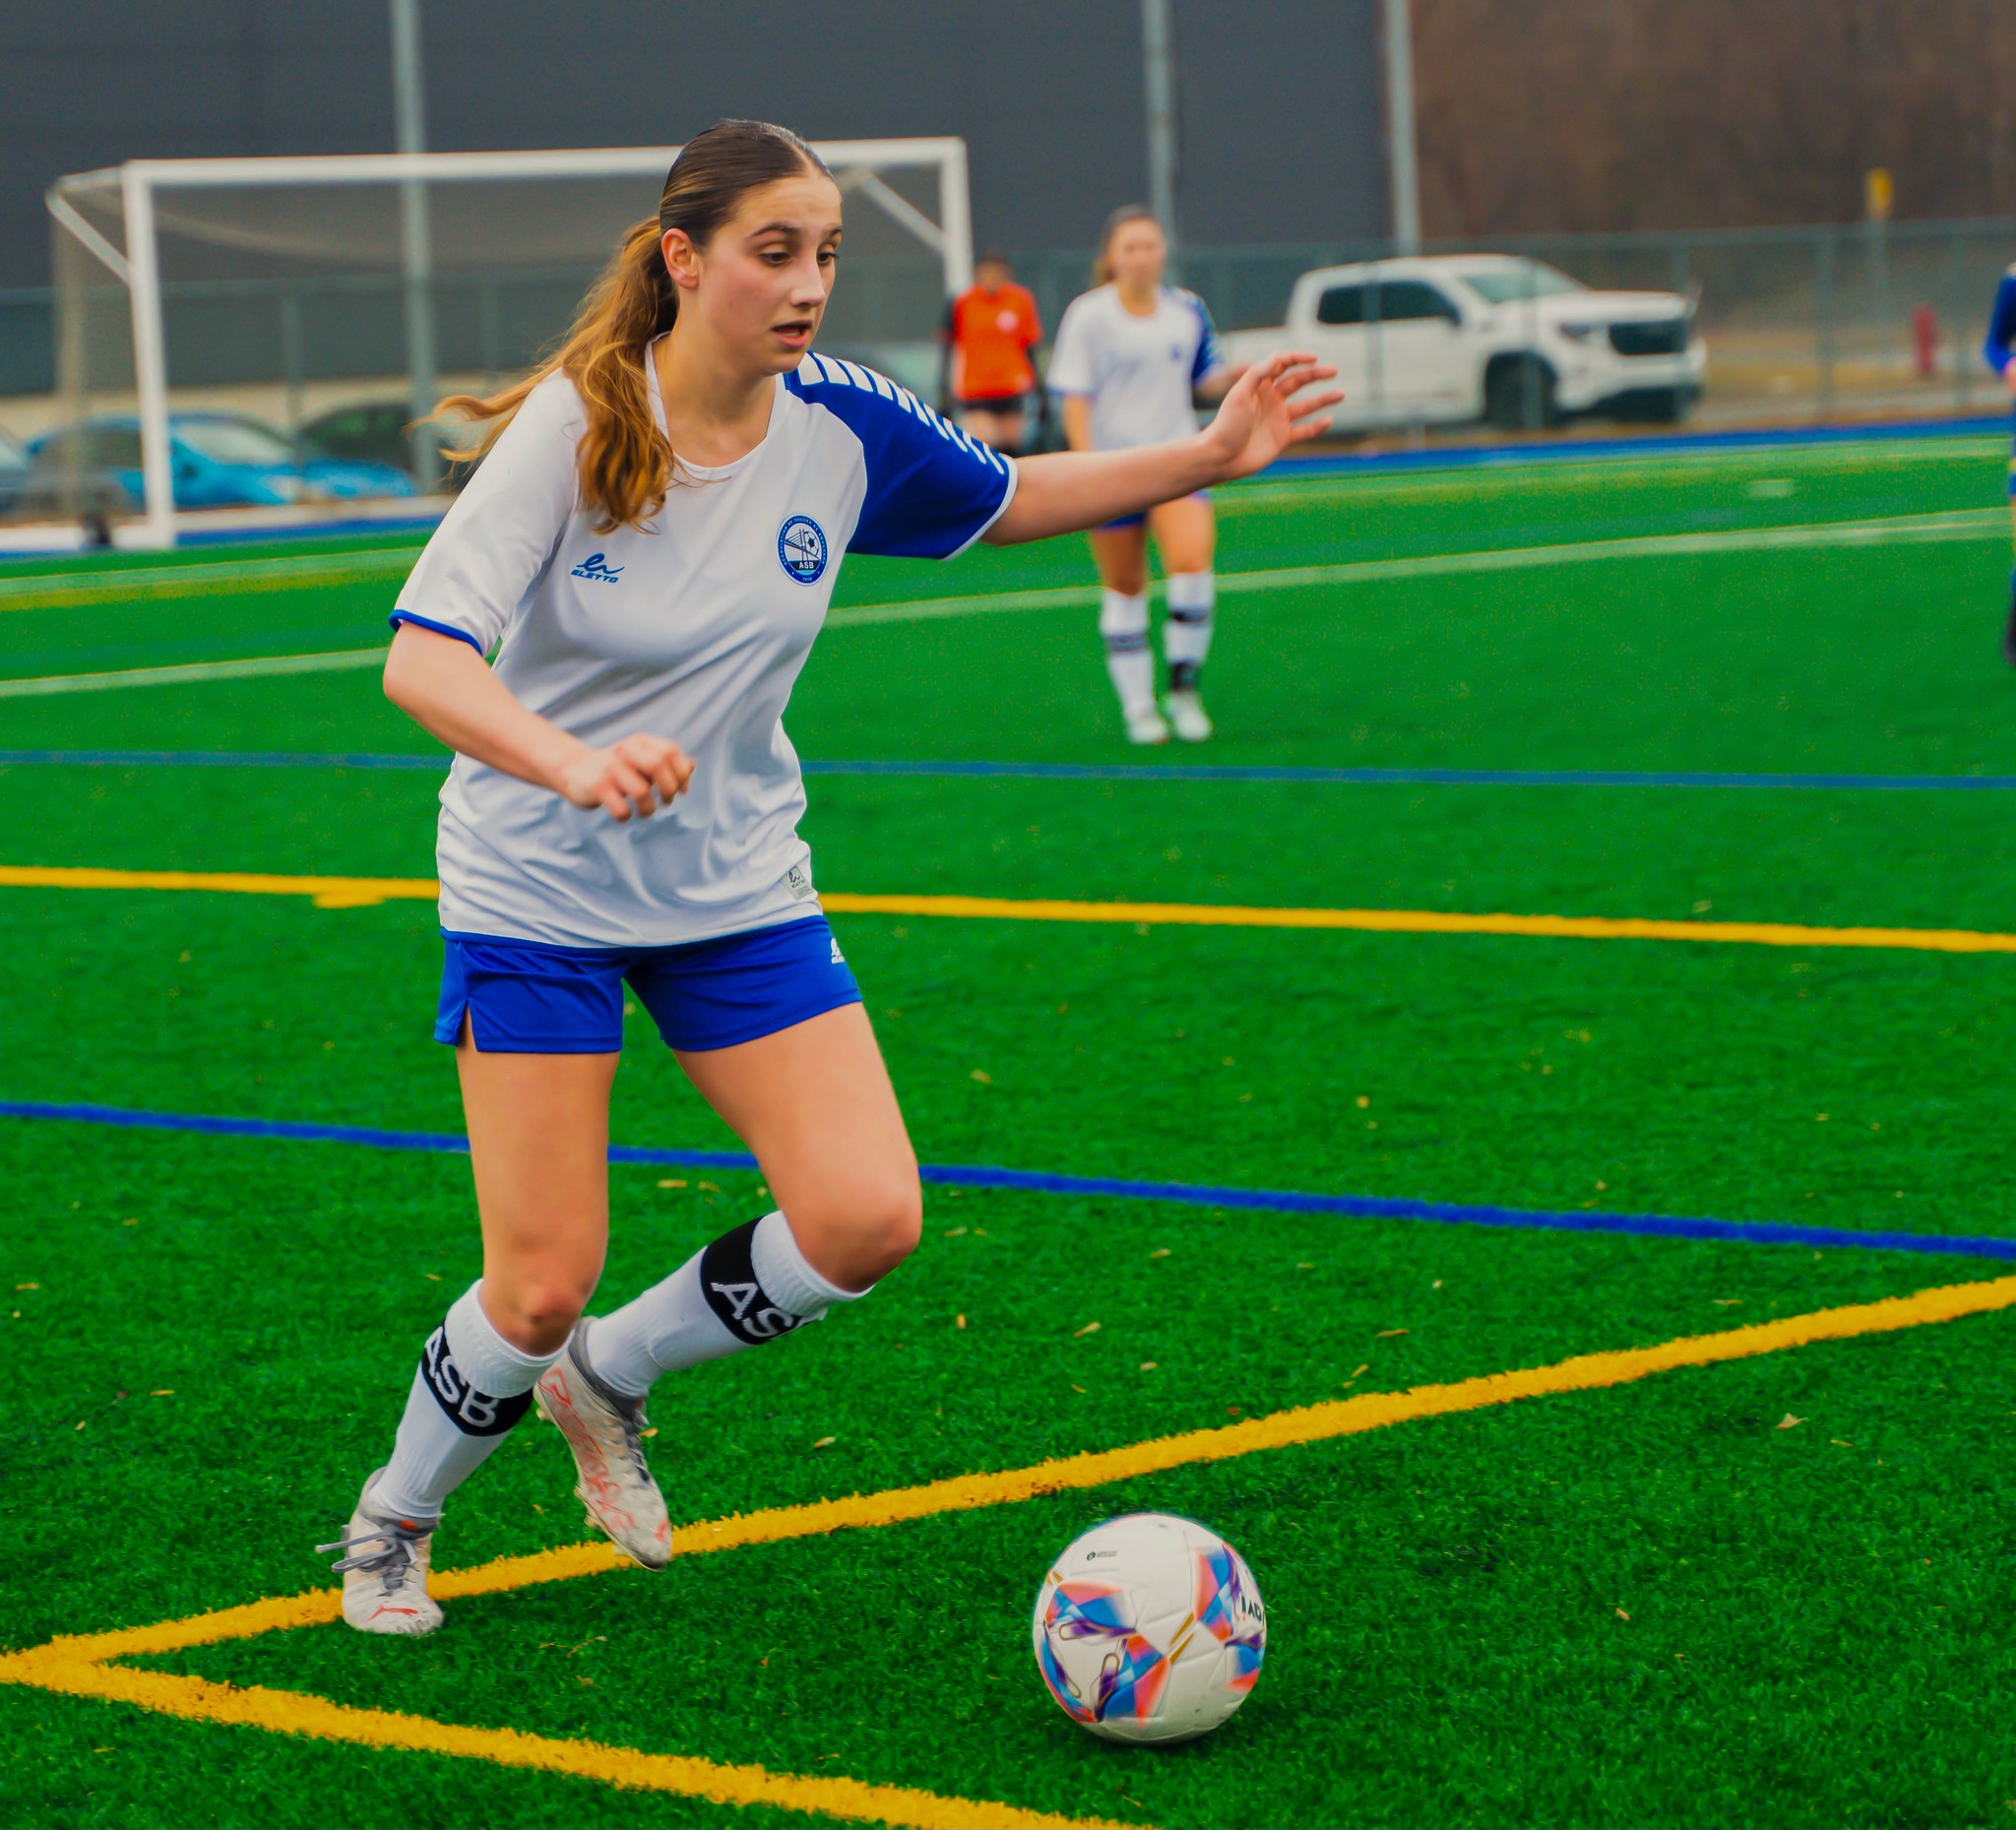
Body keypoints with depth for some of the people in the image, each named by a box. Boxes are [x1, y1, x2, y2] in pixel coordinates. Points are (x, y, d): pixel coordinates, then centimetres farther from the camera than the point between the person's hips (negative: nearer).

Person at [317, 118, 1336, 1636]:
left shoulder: (843, 426, -8)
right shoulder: (573, 430, -21)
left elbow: (1013, 500, 11)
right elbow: (421, 660, -30)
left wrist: (1209, 457, -2)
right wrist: (574, 763, -49)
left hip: (736, 887, 4)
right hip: (539, 892, -4)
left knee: (867, 1222, -10)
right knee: (543, 1285, -6)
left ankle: (607, 1378, 18)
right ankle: (392, 1520, 25)